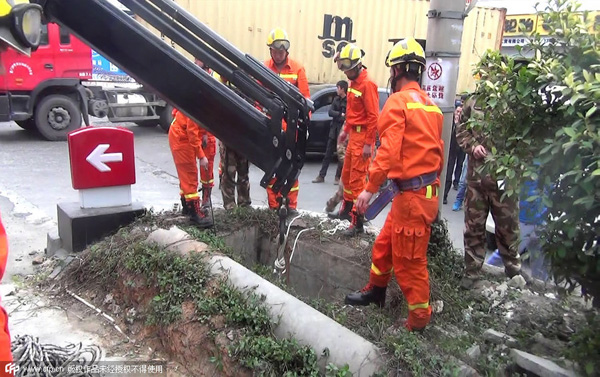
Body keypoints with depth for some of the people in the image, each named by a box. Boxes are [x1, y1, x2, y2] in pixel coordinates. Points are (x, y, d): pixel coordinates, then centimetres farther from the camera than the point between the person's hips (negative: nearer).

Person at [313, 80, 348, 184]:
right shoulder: (336, 99, 11)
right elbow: (330, 112, 2)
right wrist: (340, 114, -12)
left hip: (343, 130, -6)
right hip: (334, 129, 6)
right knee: (328, 153, 8)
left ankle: (338, 177, 12)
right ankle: (321, 176, 14)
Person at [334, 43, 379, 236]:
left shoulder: (367, 84, -16)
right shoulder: (353, 82, 12)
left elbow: (373, 116, -19)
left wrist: (368, 144, -20)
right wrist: (345, 130, 20)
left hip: (363, 136, -9)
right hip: (353, 134, 9)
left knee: (357, 180, -7)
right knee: (346, 176, 19)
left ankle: (357, 222, 0)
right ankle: (347, 208, 40)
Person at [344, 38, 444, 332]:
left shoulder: (398, 101, -10)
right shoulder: (429, 104, 15)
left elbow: (388, 150, -20)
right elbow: (438, 150, 17)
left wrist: (370, 188, -19)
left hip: (412, 194, -9)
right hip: (426, 189, 9)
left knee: (409, 259, 3)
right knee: (384, 244, 22)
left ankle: (419, 318, 17)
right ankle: (375, 291, 40)